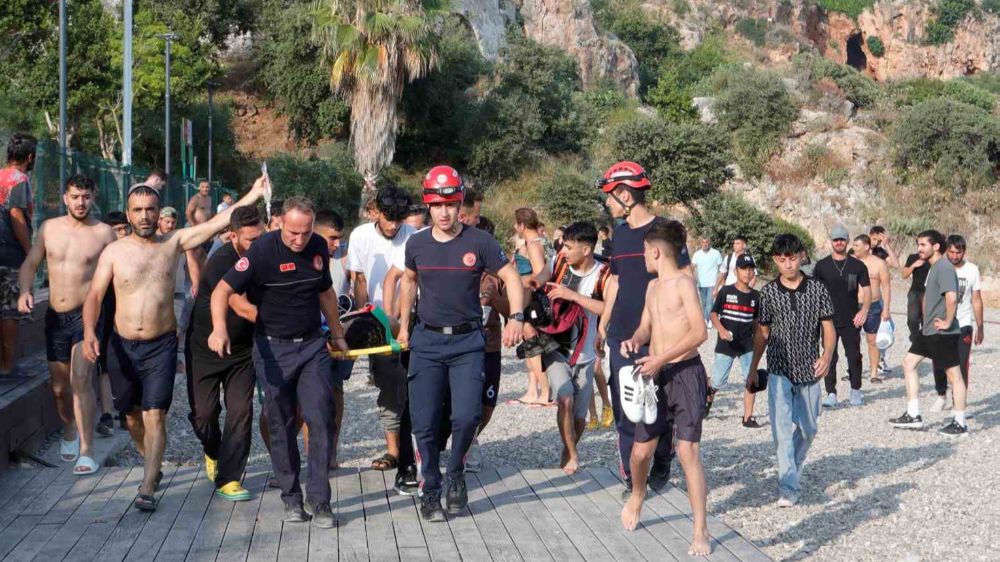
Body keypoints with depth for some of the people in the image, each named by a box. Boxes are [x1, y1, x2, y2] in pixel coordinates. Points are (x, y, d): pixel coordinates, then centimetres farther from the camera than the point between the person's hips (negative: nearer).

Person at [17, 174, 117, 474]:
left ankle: (87, 452, -15)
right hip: (55, 317, 4)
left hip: (86, 315, -4)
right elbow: (30, 264, 12)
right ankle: (69, 428, 44)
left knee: (80, 379, -20)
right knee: (59, 387, 14)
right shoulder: (49, 228, 5)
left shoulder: (103, 233, -5)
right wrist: (25, 291, -8)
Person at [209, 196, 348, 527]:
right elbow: (223, 290, -19)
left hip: (312, 345, 3)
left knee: (321, 419, -6)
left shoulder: (318, 247, 1)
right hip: (273, 349, -3)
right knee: (282, 425, 5)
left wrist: (337, 334, 27)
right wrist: (219, 327, -38)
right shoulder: (263, 251, -14)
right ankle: (291, 498, 19)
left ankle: (319, 500, -1)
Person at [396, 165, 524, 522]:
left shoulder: (478, 242, -5)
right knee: (424, 423, 0)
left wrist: (516, 318, -13)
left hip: (467, 341, -2)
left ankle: (456, 473, 14)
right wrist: (404, 325, 17)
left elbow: (511, 277, 0)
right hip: (426, 341, 2)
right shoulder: (417, 244, 3)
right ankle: (430, 492, 17)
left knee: (467, 416, -14)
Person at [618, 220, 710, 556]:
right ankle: (636, 497, 40)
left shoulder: (684, 283, -11)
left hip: (685, 373, -7)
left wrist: (660, 359, -20)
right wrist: (635, 341, -2)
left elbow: (700, 332, -19)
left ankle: (700, 531, -6)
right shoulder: (653, 287, 14)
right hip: (656, 376, 7)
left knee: (687, 451, -12)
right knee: (641, 451, 11)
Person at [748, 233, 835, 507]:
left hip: (809, 371, 1)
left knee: (808, 428, 13)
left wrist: (827, 355, -18)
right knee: (782, 428, -13)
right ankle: (789, 488, -13)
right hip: (780, 371, -1)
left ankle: (793, 471, 37)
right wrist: (753, 369, 12)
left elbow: (828, 328, 1)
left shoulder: (817, 289, -1)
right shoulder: (769, 292, 1)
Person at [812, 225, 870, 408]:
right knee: (829, 358, -3)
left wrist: (864, 310, -11)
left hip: (851, 320, 0)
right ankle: (831, 394, -1)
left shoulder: (857, 266, 5)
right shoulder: (822, 265, 4)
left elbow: (866, 290, 4)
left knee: (854, 357, 5)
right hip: (828, 320, 0)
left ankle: (855, 390, 22)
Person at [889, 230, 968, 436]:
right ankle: (913, 415, 16)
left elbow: (952, 297, -31)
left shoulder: (944, 268, -18)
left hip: (942, 333, -11)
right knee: (909, 363, 12)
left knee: (953, 374, -2)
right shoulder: (933, 267, 14)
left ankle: (960, 424, 6)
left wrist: (947, 323, -22)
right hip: (928, 330, 11)